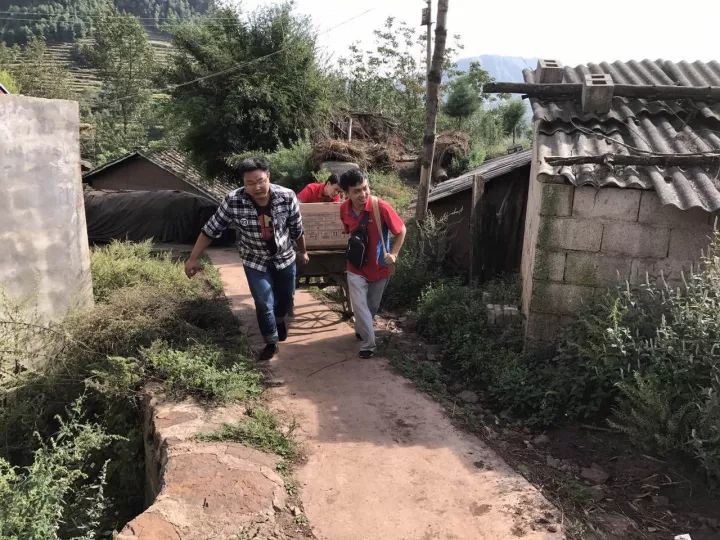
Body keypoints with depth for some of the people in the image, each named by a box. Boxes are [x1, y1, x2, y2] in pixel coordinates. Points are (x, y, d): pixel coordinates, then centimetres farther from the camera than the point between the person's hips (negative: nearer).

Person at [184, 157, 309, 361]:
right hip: (255, 261, -2)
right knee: (264, 304, -4)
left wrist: (303, 252, 8)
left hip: (285, 257, 2)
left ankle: (280, 320, 55)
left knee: (286, 297, 20)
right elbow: (211, 230, -14)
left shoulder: (287, 197, -23)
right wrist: (193, 259, -12)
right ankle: (271, 343, 24)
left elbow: (296, 228, -6)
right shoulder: (233, 201, -25)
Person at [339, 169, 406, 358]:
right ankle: (368, 344, 9)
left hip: (380, 267, -1)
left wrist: (393, 254, -17)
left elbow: (401, 230, -12)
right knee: (360, 306, -7)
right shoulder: (344, 209, -14)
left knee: (373, 306, 18)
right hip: (356, 267, 1)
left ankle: (361, 330, 46)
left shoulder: (381, 207, -25)